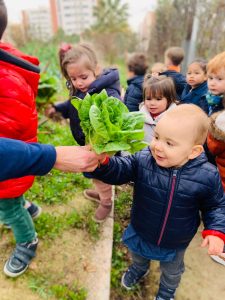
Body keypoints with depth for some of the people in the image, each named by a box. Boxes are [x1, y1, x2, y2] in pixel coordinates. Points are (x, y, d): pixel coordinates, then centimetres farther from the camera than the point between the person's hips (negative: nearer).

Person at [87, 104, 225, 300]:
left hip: (175, 244, 0)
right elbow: (118, 171, -29)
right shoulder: (142, 160, -28)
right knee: (138, 255, 36)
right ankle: (139, 268, 74)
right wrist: (101, 161, -49)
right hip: (140, 233, 1)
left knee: (172, 271, 33)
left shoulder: (207, 176, -27)